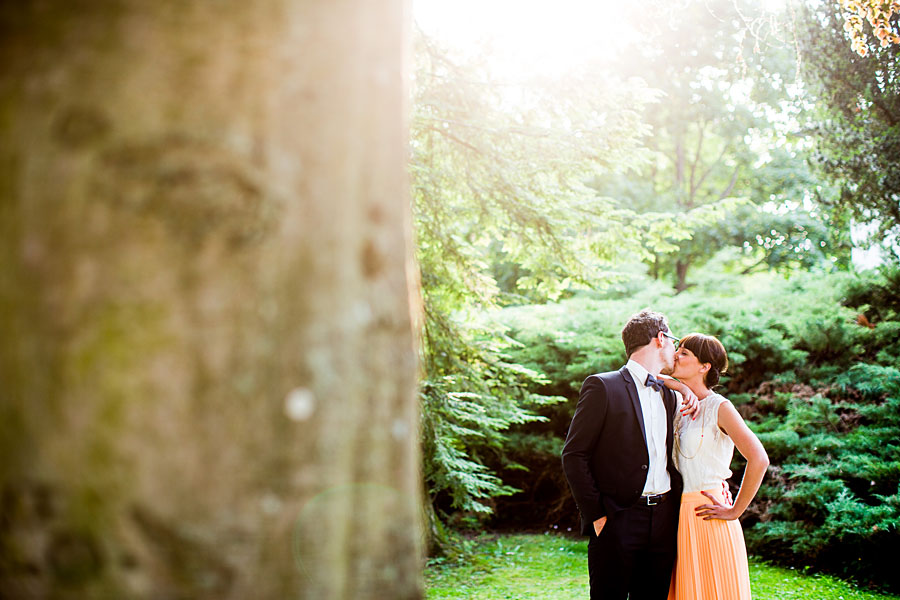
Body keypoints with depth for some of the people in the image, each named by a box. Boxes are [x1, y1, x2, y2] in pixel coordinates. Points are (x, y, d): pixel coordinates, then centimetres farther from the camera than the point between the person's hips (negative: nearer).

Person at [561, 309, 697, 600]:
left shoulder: (668, 394, 18)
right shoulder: (603, 386, -5)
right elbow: (574, 455, -7)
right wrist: (595, 515, -11)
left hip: (663, 521, 6)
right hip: (618, 521, -6)